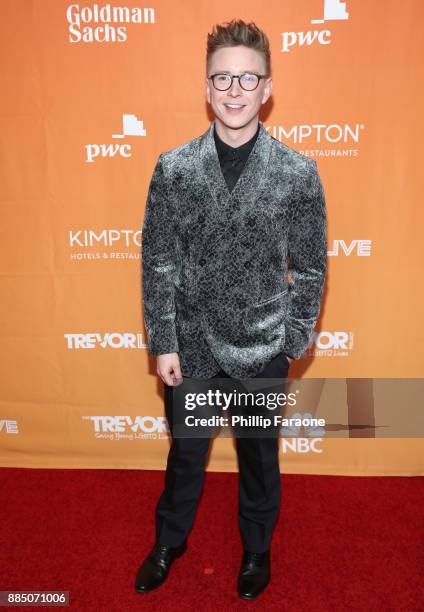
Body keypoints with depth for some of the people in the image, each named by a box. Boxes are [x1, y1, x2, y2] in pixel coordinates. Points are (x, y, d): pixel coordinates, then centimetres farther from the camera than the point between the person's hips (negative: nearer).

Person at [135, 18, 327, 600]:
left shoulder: (299, 173, -8)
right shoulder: (172, 168, -6)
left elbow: (311, 268, -2)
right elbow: (157, 261, -3)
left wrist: (293, 343, -2)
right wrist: (163, 342, -3)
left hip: (261, 349, 0)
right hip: (192, 344, 1)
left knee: (259, 456, 20)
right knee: (186, 451, 21)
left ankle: (256, 550, 49)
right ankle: (170, 540, 50)